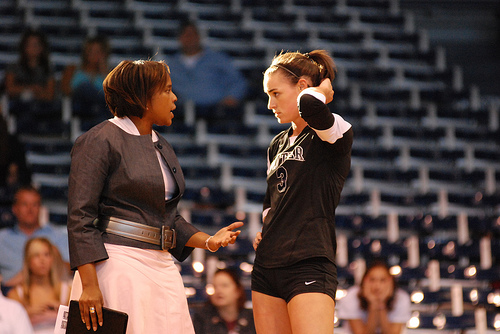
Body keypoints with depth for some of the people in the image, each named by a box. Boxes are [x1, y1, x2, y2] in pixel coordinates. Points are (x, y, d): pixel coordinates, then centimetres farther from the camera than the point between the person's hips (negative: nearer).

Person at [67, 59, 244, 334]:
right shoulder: (100, 141, -5)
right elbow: (80, 217, -12)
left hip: (161, 267, 8)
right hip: (118, 264, -8)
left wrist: (208, 241, 8)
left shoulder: (161, 147, 20)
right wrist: (89, 285, -20)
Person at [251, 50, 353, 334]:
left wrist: (324, 88, -7)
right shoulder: (278, 144, 18)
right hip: (267, 268, 8)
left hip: (310, 266, -8)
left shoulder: (335, 133, -6)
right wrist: (264, 231, 12)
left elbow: (309, 106, -29)